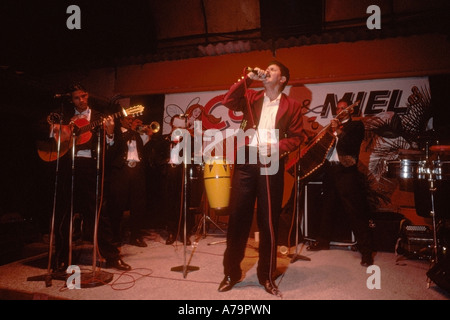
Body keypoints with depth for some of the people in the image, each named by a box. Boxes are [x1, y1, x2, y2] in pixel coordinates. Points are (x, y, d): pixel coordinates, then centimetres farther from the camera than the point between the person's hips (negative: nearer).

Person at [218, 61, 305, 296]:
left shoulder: (291, 105, 11)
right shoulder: (251, 97, 16)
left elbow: (297, 136, 6)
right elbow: (228, 101, 1)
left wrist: (278, 146, -13)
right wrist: (248, 78, 1)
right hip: (246, 160, 2)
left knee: (269, 220, 4)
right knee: (238, 216, 3)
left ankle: (266, 275, 19)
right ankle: (231, 272, 17)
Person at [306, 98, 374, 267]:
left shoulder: (356, 125, 6)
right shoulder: (333, 125, 21)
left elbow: (351, 144, -10)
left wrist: (338, 131, -13)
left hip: (346, 172, -5)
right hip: (330, 171, 6)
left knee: (355, 213, -6)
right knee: (327, 209, 14)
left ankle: (366, 251, 2)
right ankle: (323, 241, 29)